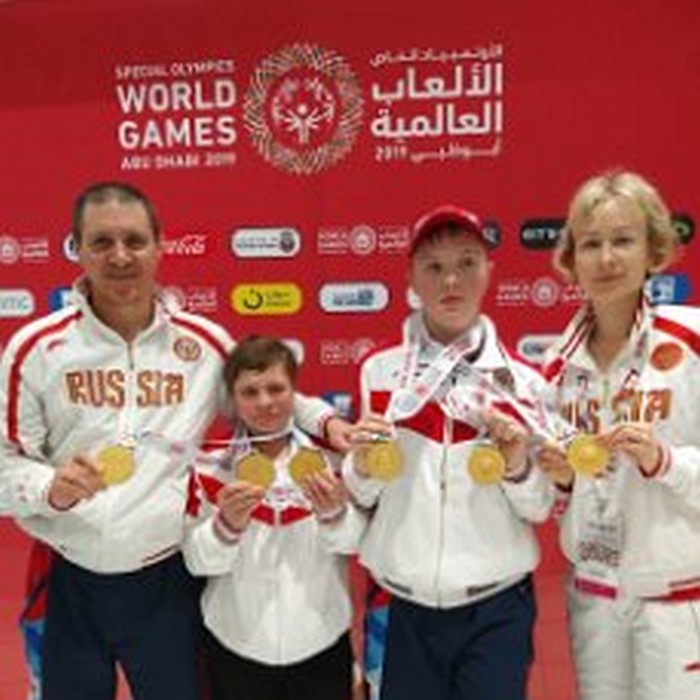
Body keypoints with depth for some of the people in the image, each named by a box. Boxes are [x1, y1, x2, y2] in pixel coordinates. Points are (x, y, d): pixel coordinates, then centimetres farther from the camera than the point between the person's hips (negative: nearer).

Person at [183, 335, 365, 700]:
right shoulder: (212, 467, -7)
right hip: (236, 648, 0)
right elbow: (198, 561, -9)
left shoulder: (329, 456, -5)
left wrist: (334, 513, -26)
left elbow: (354, 542, -6)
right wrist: (227, 525, -27)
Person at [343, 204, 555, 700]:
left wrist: (519, 469, -17)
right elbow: (360, 498, 5)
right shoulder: (378, 371, -3)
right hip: (403, 609, 1)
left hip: (497, 610, 0)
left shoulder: (521, 381, -4)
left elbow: (541, 508, 2)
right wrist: (363, 464, -15)